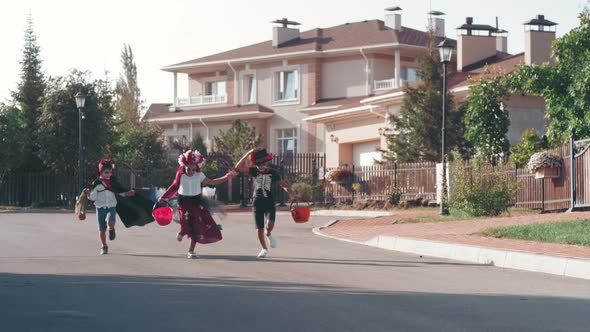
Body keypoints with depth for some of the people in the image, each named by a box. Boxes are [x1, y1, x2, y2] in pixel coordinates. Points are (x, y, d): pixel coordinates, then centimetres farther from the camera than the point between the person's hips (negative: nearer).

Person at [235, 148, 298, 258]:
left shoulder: (273, 173, -1)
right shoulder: (254, 171, -2)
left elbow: (283, 184, 6)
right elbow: (238, 167, -12)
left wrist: (291, 193, -11)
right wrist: (248, 154, -17)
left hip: (270, 203, -1)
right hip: (257, 203, 1)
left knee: (270, 224, -23)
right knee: (259, 229, 1)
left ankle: (268, 234, 14)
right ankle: (264, 249, 24)